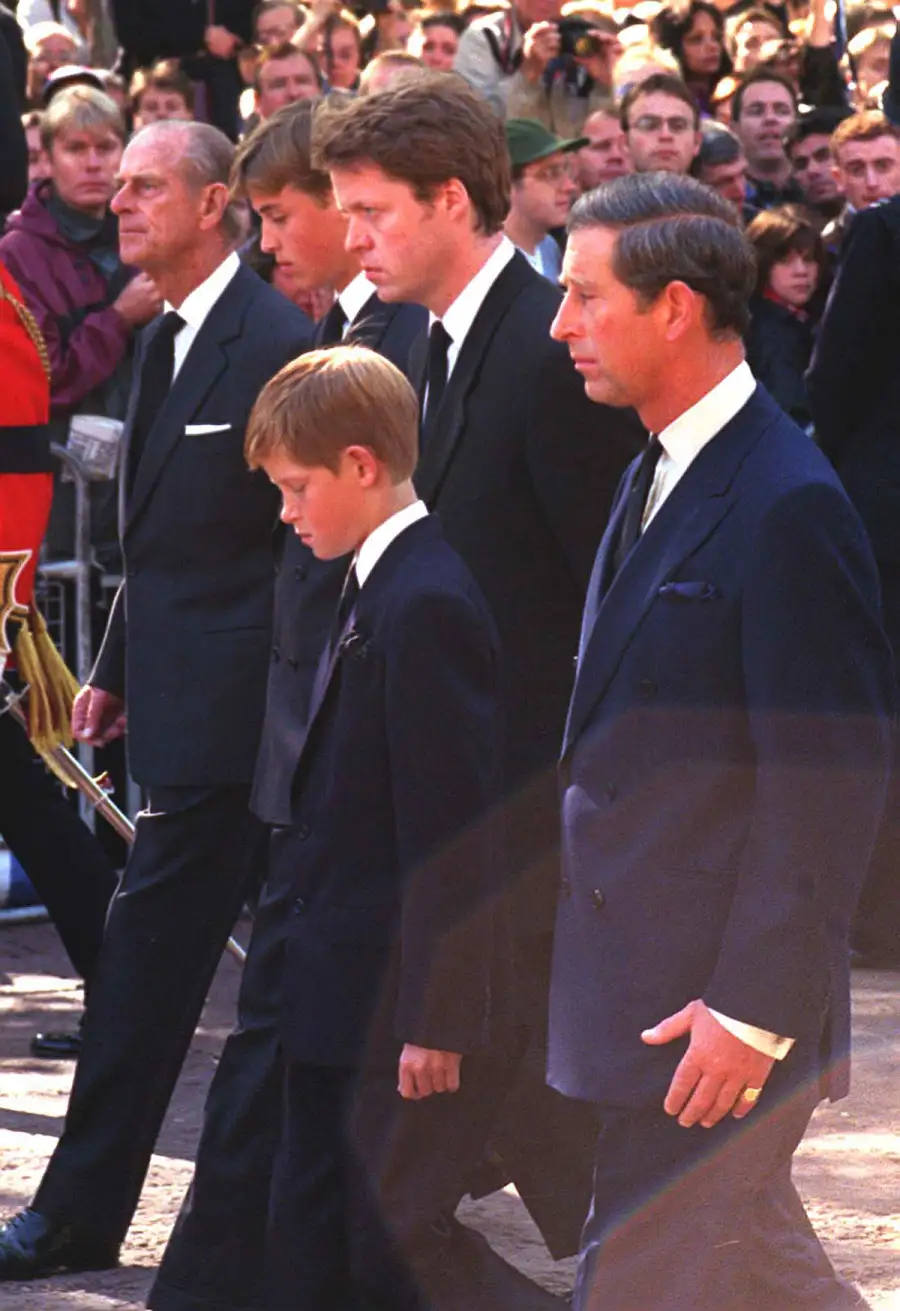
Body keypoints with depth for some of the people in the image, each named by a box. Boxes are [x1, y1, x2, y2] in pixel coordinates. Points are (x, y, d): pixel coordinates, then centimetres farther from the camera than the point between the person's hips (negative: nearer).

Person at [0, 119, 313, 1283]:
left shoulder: (278, 344, -14)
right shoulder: (165, 343, 15)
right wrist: (116, 671, 16)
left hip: (224, 702, -9)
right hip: (176, 698, 9)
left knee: (149, 944, -8)